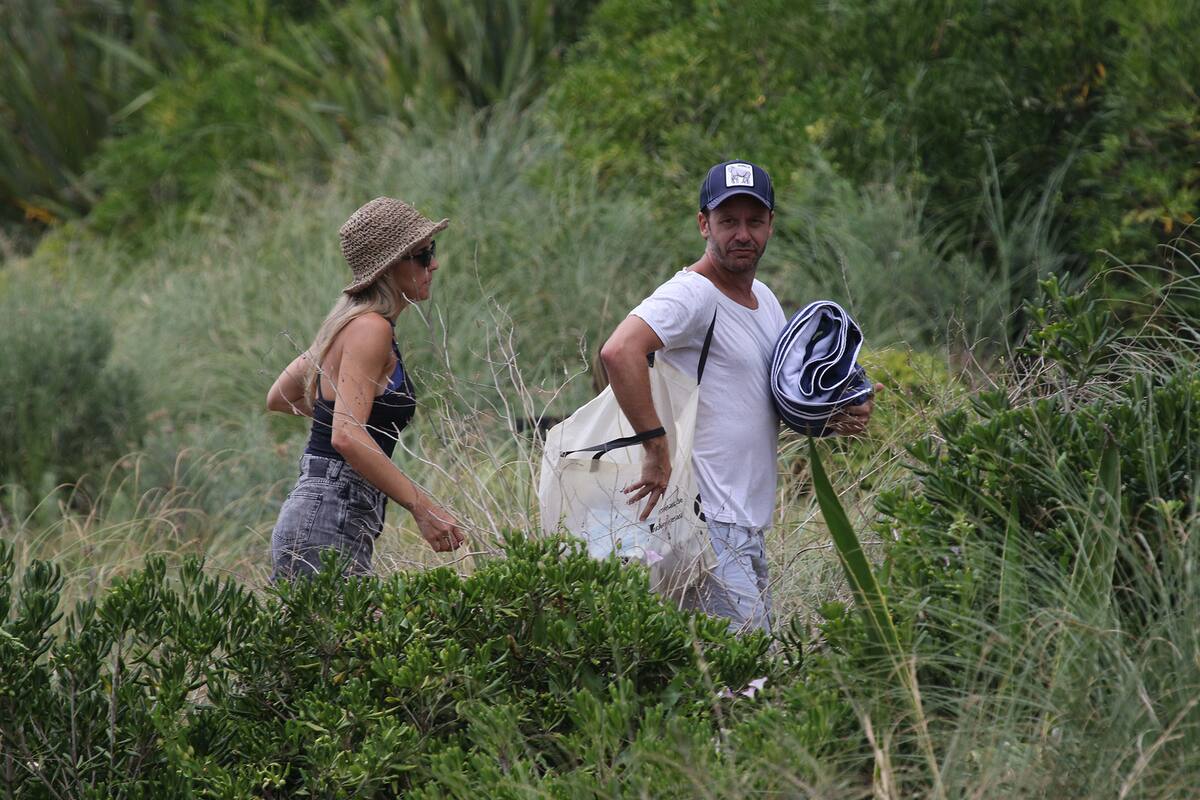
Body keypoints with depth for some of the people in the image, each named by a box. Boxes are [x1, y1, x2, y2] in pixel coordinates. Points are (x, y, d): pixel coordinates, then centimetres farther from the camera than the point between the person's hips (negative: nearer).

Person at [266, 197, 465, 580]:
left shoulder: (350, 324, 18)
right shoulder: (370, 329, -12)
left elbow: (279, 398, 30)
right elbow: (348, 437, -23)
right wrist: (422, 507, -24)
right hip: (328, 523, -10)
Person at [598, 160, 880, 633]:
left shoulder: (764, 299, 17)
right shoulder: (693, 295, -12)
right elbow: (619, 351, -30)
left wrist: (837, 417, 7)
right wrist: (657, 450, -28)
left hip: (750, 529, 10)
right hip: (706, 527, -10)